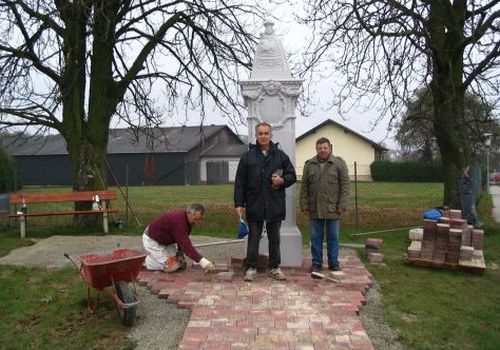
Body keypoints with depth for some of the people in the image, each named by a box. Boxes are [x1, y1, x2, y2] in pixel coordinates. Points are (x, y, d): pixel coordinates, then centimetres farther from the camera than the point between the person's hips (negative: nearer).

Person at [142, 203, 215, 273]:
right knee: (171, 267, -18)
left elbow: (183, 240, 4)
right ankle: (146, 260, 4)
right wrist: (202, 261, -48)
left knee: (181, 265, 3)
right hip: (152, 240, -9)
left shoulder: (189, 219, -9)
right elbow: (186, 244, -44)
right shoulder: (178, 220, -37)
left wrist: (180, 253, -5)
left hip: (167, 242, 9)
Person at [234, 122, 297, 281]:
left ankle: (274, 267, 25)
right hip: (254, 205, -1)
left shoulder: (281, 155, 5)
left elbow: (292, 175, 10)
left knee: (274, 238, 12)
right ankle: (251, 268, 19)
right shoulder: (247, 156, 2)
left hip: (275, 205, 2)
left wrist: (283, 180, -12)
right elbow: (240, 182, 0)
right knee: (253, 239, 7)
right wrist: (239, 203, -5)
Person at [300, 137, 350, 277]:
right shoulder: (309, 164, 7)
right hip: (314, 208, 2)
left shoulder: (339, 163, 0)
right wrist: (304, 204, 0)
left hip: (333, 208, -2)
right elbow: (304, 186, 7)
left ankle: (334, 263, 20)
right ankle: (316, 263, 20)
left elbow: (345, 185, -3)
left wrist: (342, 204, -9)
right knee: (316, 237, 9)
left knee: (333, 237, 8)